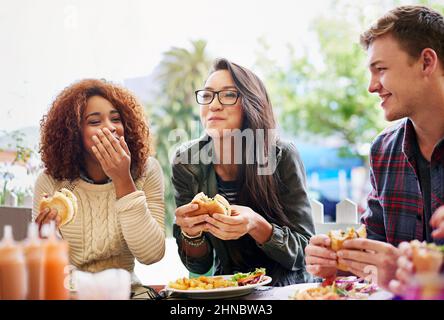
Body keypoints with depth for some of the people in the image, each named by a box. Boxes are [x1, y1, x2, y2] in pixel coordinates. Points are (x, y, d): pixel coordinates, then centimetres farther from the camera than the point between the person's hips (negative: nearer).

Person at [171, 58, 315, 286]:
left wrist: (256, 226, -30)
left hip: (284, 285, -2)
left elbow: (304, 251, -12)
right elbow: (199, 266, -3)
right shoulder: (186, 162, -8)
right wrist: (190, 233, -25)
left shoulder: (283, 156, -15)